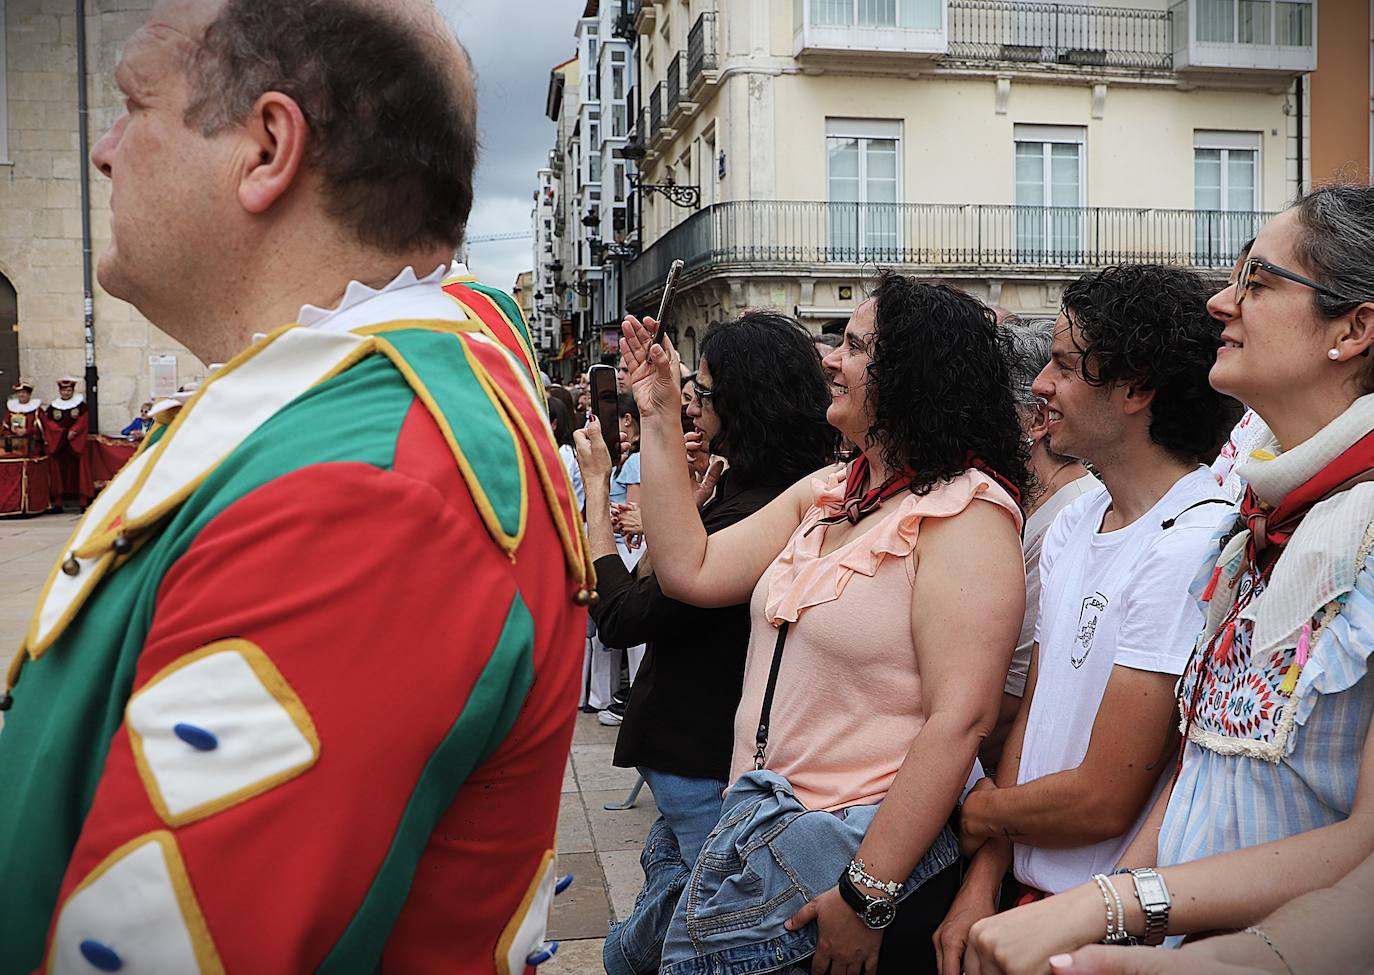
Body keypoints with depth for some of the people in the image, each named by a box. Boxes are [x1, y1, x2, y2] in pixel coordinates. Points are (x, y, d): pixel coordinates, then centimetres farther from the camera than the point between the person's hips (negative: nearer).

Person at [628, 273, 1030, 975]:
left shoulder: (963, 512, -15)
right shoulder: (825, 493, 9)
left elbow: (959, 720, -21)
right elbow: (692, 571, 5)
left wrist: (866, 896, -22)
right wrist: (659, 418, 7)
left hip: (872, 848, -6)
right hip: (763, 823, 7)